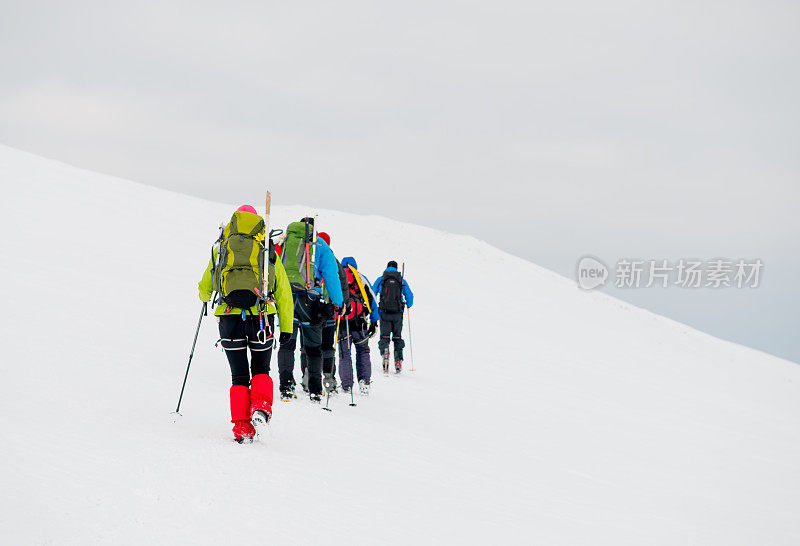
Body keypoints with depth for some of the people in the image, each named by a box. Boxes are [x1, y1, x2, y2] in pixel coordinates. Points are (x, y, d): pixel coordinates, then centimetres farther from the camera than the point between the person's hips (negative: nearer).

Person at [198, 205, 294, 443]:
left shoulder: (221, 249, 14)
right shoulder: (269, 253, 14)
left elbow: (205, 288, 26)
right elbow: (284, 293, 12)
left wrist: (204, 297, 49)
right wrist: (286, 328, 16)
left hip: (230, 316, 0)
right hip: (261, 315, 0)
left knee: (239, 376, 10)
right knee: (261, 369, 19)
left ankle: (242, 425, -1)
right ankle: (261, 404, -6)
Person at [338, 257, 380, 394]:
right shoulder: (361, 278, 14)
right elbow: (372, 300, 11)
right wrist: (374, 321, 14)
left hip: (341, 322, 0)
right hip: (360, 322, 0)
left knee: (344, 354, 6)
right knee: (363, 352, 9)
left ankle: (346, 385, 3)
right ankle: (364, 381, -5)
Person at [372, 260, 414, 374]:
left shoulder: (380, 280, 4)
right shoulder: (402, 281, 6)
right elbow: (409, 295, 5)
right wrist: (409, 305, 26)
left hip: (384, 312, -1)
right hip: (398, 313, 1)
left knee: (384, 336, 3)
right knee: (397, 337, 13)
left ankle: (384, 352, -27)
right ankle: (398, 361, 6)